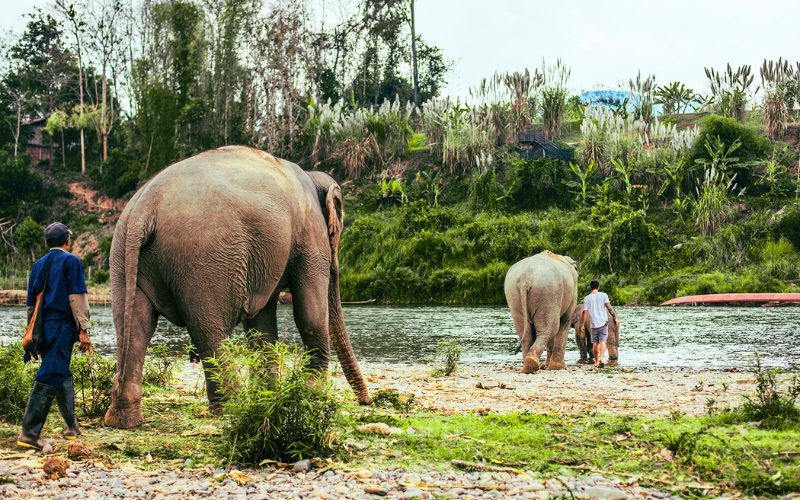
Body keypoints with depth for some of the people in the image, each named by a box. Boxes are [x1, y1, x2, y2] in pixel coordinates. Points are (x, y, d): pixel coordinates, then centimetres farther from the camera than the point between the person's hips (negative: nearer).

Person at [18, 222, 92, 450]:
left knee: (63, 374, 20)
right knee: (50, 378, -11)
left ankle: (72, 426, 28)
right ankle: (29, 432, -18)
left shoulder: (38, 265, 17)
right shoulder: (71, 261, -2)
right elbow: (77, 297, -10)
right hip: (62, 327, -7)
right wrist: (83, 330, -11)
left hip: (43, 329, 7)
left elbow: (31, 303, 18)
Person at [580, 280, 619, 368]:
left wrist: (583, 325, 5)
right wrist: (615, 318, -9)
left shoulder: (587, 298, 2)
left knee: (595, 343, 12)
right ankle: (601, 358, -26)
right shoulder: (603, 295, 0)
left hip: (593, 324, 1)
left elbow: (585, 312, -1)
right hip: (603, 322, -1)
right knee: (602, 342, -4)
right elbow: (609, 307, -10)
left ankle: (596, 362, 18)